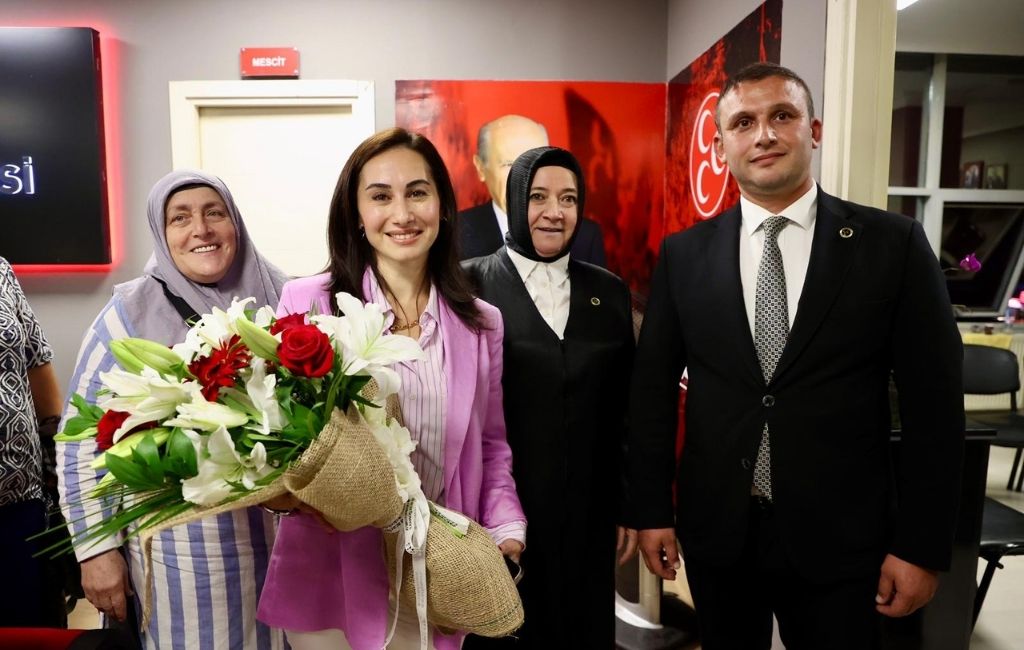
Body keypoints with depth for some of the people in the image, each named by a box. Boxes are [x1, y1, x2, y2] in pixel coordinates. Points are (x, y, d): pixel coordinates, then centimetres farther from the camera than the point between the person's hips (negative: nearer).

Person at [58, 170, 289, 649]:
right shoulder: (130, 313, -8)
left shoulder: (279, 297, -1)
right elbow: (83, 438, -4)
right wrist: (97, 548, -6)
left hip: (283, 527, 3)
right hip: (181, 541, -2)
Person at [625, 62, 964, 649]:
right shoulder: (684, 254, -1)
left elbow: (933, 402, -3)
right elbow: (653, 387, 2)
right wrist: (651, 510, 2)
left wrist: (923, 546, -4)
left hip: (841, 540, -1)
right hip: (716, 534, 2)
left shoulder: (893, 244, -5)